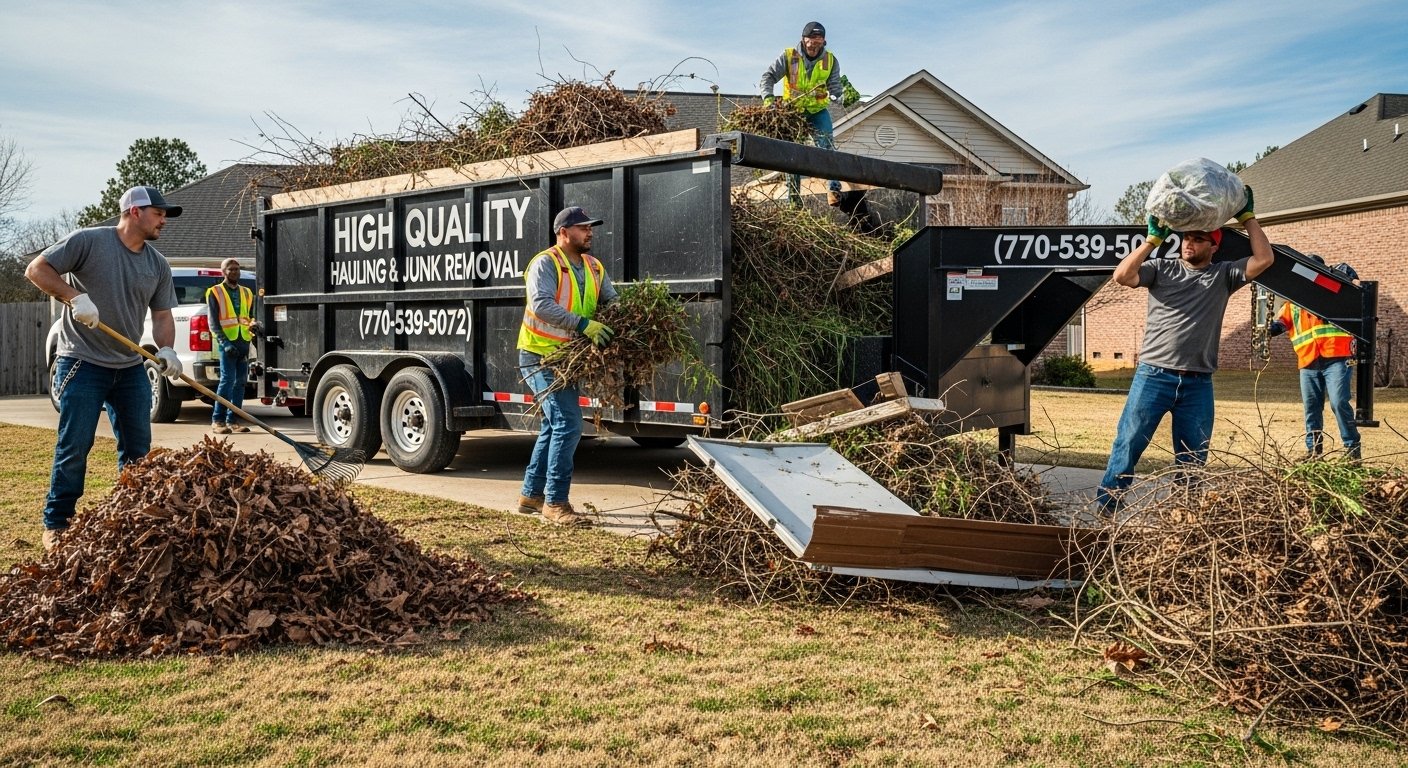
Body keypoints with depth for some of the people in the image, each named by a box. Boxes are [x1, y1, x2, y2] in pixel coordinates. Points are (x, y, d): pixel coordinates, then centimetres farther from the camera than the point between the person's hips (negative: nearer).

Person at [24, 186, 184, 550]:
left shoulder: (158, 265, 8)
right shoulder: (88, 241, -8)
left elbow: (162, 316, 9)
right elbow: (37, 269, -9)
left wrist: (166, 349, -10)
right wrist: (75, 297, -23)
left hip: (131, 369, 6)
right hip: (82, 365, -5)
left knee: (138, 450, 8)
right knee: (74, 448, -3)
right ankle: (56, 525, 9)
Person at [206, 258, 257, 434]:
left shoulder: (246, 293, 19)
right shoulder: (215, 292, 3)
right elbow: (213, 322, -4)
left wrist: (253, 325, -1)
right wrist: (224, 343, -15)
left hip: (244, 342, 5)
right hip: (227, 342, -5)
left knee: (241, 381, 5)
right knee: (227, 379, -11)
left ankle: (232, 420, 10)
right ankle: (217, 420, -5)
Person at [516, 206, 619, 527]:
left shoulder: (593, 268, 11)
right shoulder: (546, 263, -14)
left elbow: (612, 301, 7)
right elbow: (542, 305, -27)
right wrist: (584, 324, -33)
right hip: (541, 356, -9)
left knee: (554, 426, 17)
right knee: (568, 423, -15)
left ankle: (532, 494, 30)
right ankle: (555, 503, -8)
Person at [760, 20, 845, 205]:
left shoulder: (830, 61, -3)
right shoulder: (789, 56, -9)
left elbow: (834, 86, -8)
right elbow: (768, 76, -13)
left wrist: (840, 96, -32)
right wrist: (768, 98, -30)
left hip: (818, 111, 0)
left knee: (827, 145, -19)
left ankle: (834, 188, -18)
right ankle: (793, 196, 9)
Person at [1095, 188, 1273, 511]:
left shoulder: (1223, 275, 10)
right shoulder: (1162, 268, 6)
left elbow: (1264, 259, -2)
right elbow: (1122, 276, -9)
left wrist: (1246, 216, 1)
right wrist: (1153, 239, -9)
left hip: (1198, 384, 2)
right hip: (1153, 376, -2)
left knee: (1193, 460, 8)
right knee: (1127, 446, -6)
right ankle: (1104, 510, -2)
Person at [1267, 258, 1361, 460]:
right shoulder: (1293, 301, 18)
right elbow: (1282, 322, 10)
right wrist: (1270, 328, -9)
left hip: (1336, 359, -4)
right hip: (1308, 363, 4)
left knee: (1339, 403, -13)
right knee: (1311, 408, 7)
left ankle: (1352, 448, -3)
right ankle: (1313, 449, 16)